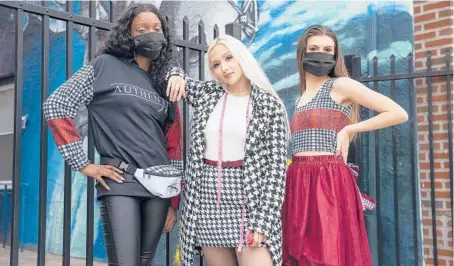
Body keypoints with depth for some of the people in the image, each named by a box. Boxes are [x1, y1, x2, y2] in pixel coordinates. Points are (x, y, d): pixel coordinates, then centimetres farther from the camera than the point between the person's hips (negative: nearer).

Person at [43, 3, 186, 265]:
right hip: (120, 182, -4)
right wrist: (84, 165, -7)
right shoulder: (105, 66, 2)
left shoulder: (165, 83, 14)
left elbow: (174, 147, 14)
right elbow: (56, 106, -3)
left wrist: (174, 200, 10)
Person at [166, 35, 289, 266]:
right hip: (207, 199, 3)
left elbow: (276, 164, -5)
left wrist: (263, 221, -13)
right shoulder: (206, 93, 8)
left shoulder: (270, 105, -1)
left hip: (249, 199, -3)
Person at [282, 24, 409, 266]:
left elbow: (399, 114, -5)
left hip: (329, 182, -6)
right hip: (298, 184, 7)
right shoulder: (300, 99, 19)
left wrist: (349, 129, -5)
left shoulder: (341, 85, -1)